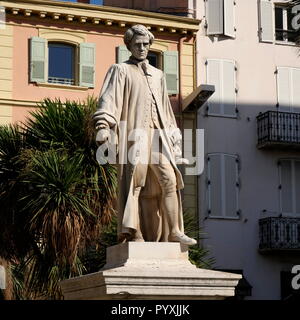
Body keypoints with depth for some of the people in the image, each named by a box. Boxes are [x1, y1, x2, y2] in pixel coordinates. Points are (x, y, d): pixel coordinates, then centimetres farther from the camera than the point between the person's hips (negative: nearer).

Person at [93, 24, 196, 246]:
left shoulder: (158, 75, 27)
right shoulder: (121, 71, 11)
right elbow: (109, 99, -3)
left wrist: (174, 139, 20)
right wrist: (103, 126, -20)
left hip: (158, 135, 5)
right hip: (134, 132, -5)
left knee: (169, 180, -7)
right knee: (134, 180, -12)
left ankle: (174, 231, -7)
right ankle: (133, 233, -13)